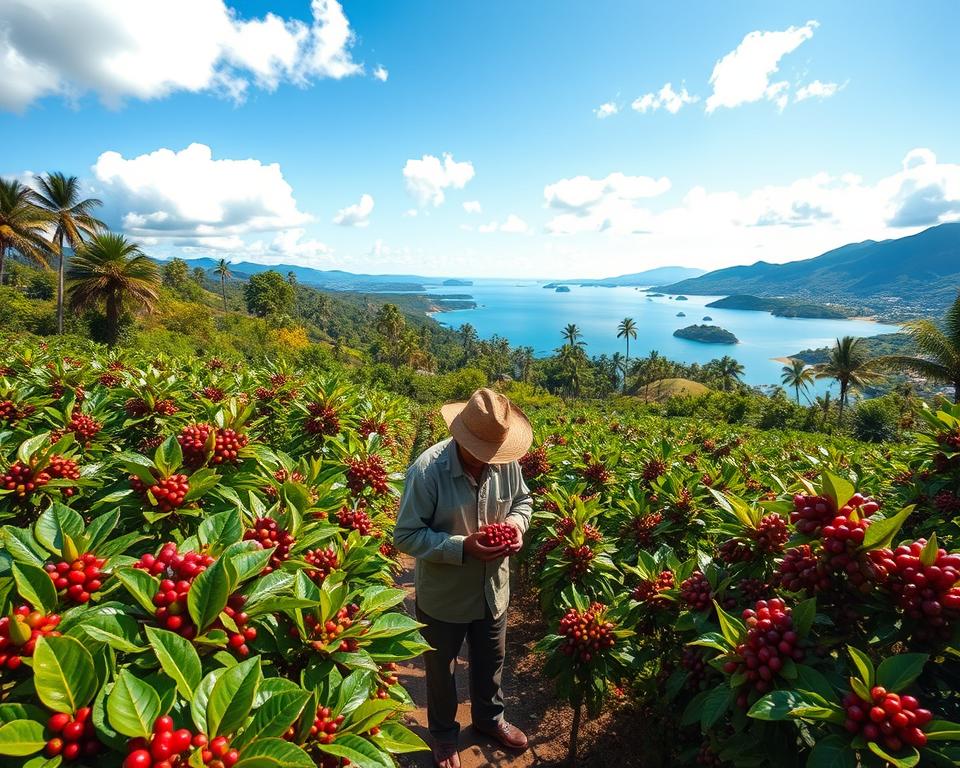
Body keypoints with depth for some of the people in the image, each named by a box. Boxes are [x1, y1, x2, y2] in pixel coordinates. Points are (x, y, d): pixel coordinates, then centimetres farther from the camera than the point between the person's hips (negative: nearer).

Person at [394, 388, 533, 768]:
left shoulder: (506, 462, -14)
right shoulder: (427, 470, -28)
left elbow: (522, 500, 6)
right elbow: (405, 536, -24)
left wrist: (516, 523, -17)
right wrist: (463, 547, -32)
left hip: (493, 590, 4)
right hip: (443, 597, -4)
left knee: (490, 661, 28)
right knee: (441, 669, 22)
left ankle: (489, 718, 58)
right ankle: (444, 734, 51)